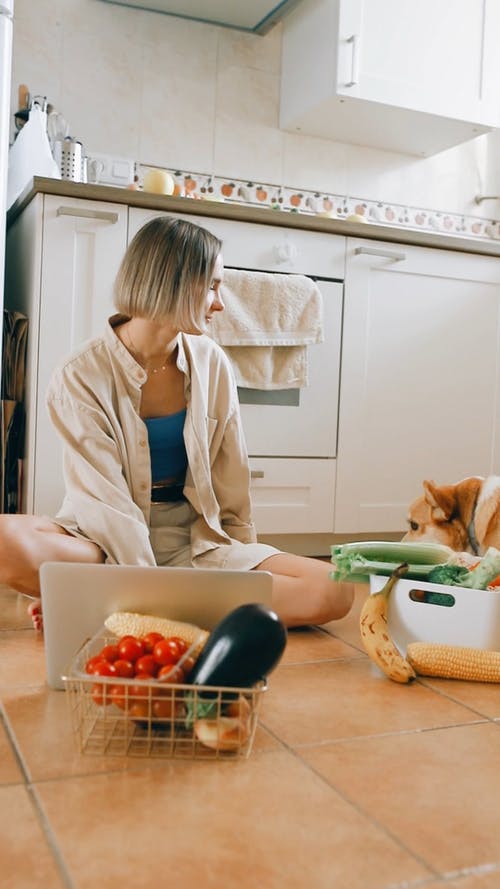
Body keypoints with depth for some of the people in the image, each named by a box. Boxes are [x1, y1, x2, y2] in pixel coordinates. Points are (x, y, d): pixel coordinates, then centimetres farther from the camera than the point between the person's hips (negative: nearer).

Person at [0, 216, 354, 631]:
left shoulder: (211, 363, 2)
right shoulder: (81, 376, -10)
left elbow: (230, 478, 6)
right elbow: (105, 499, -16)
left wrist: (246, 566, 3)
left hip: (196, 541, 4)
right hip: (111, 543, -4)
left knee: (334, 591, -20)